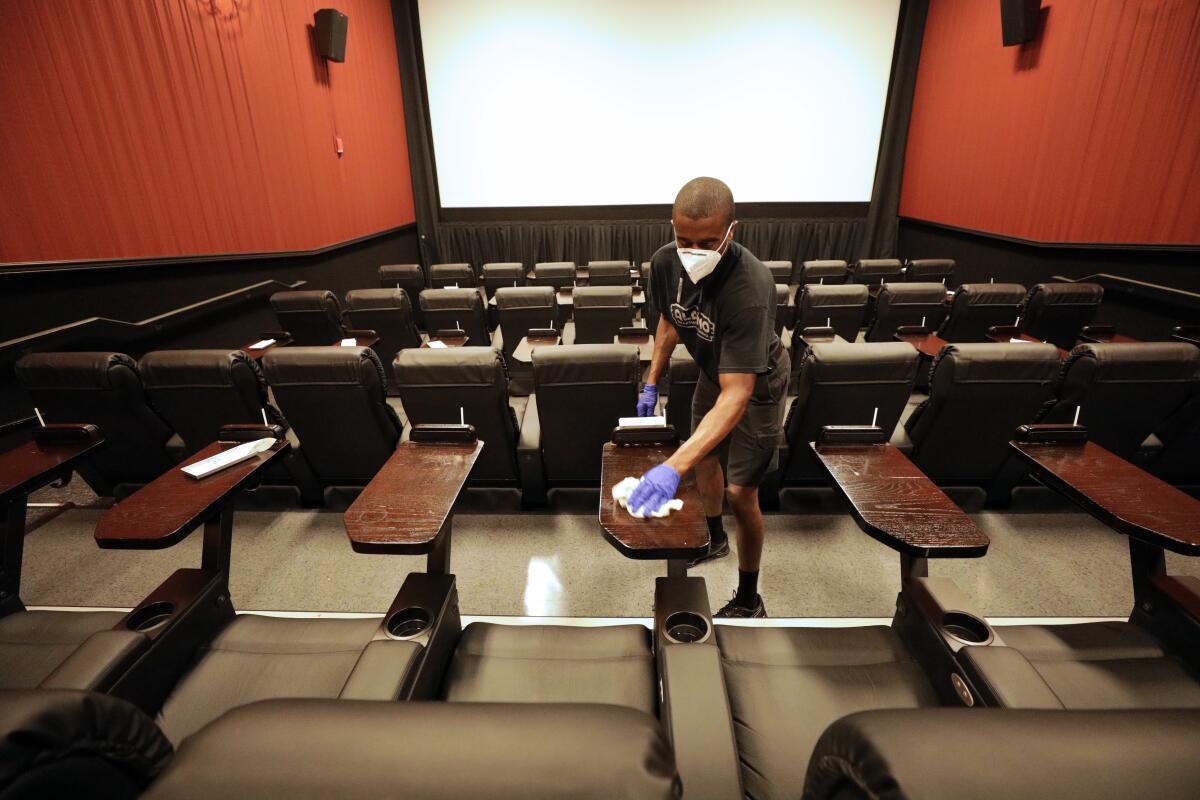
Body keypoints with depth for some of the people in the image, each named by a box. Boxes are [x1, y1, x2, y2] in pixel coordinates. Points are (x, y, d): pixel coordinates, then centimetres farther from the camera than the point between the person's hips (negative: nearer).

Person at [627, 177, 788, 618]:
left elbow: (737, 395, -44)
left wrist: (673, 467, -53)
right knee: (705, 460, 20)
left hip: (755, 383, -6)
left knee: (741, 493, -3)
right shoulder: (665, 262, -21)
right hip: (713, 372, 6)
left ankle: (749, 600, 20)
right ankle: (715, 540, 50)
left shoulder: (750, 287, -40)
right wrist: (651, 383, 3)